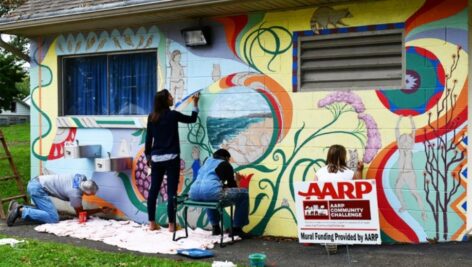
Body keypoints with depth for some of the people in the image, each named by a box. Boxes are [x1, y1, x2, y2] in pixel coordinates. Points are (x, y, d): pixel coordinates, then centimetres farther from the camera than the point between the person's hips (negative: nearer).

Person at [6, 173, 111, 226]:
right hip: (38, 188, -9)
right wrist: (100, 210, -2)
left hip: (36, 182, 9)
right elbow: (80, 213, -4)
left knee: (46, 212, 13)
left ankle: (18, 208, 11)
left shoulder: (82, 178, -3)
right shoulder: (75, 193, -21)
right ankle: (21, 211, -12)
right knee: (53, 218, -15)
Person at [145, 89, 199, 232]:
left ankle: (152, 223, 13)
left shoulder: (151, 117, 5)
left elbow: (148, 138, 9)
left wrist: (148, 155, 19)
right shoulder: (173, 115, -7)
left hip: (156, 158, 5)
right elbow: (192, 119, 7)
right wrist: (195, 104, 20)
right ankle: (171, 224, 0)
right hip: (171, 157, -5)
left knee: (153, 190, 9)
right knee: (171, 191, -1)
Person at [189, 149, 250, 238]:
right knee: (243, 194, 11)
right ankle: (237, 229, 13)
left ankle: (215, 227, 36)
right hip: (211, 191, -7)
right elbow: (232, 187, 21)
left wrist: (222, 185, 49)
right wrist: (236, 181, 42)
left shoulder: (207, 162, 34)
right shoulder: (226, 165, 18)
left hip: (194, 193, 7)